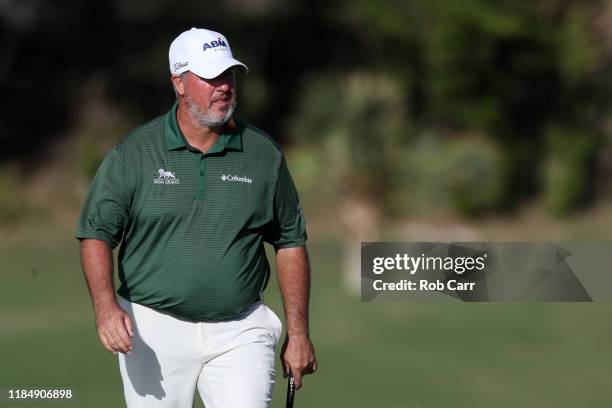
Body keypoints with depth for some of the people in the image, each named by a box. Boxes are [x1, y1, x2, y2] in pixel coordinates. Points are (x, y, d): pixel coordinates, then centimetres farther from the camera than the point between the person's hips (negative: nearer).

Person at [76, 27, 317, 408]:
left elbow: (291, 242, 10)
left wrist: (298, 332, 7)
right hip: (154, 332, 0)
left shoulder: (265, 154, 4)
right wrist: (106, 306, -19)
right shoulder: (134, 152, -1)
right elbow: (96, 233, -2)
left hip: (239, 333, 1)